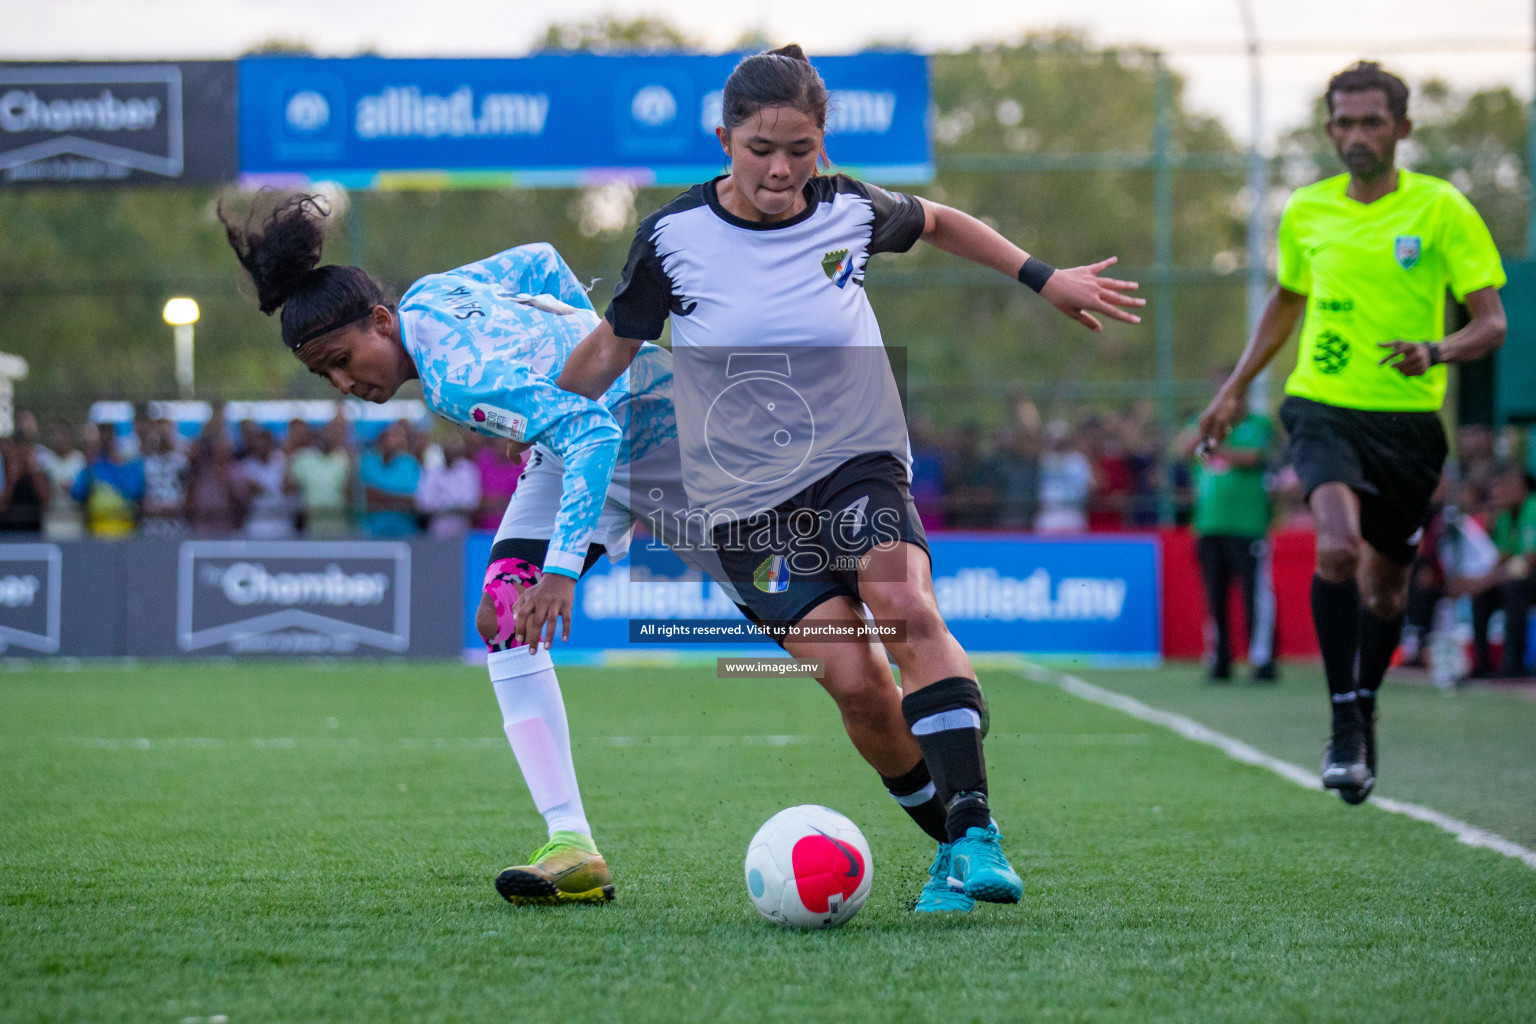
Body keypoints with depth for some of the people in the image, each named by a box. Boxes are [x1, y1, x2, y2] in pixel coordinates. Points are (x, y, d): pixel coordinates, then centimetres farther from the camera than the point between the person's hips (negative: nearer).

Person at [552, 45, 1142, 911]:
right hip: (746, 501, 0)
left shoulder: (850, 211, -3)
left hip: (859, 463, 0)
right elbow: (607, 355, 3)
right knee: (855, 682, -18)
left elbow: (935, 222, 19)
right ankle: (956, 843, 0)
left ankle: (977, 832, -33)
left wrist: (1045, 279, 18)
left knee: (904, 606, -30)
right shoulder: (675, 236, -8)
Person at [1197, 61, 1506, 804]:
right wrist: (1235, 388, 22)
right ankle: (1344, 723, -18)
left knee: (1385, 586, 10)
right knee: (1339, 543, -26)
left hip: (1408, 418, 0)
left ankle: (1364, 708, 38)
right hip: (1323, 408, 0)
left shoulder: (1442, 209, -4)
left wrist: (1435, 352, -25)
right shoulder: (1307, 212, 7)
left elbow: (1492, 324, -6)